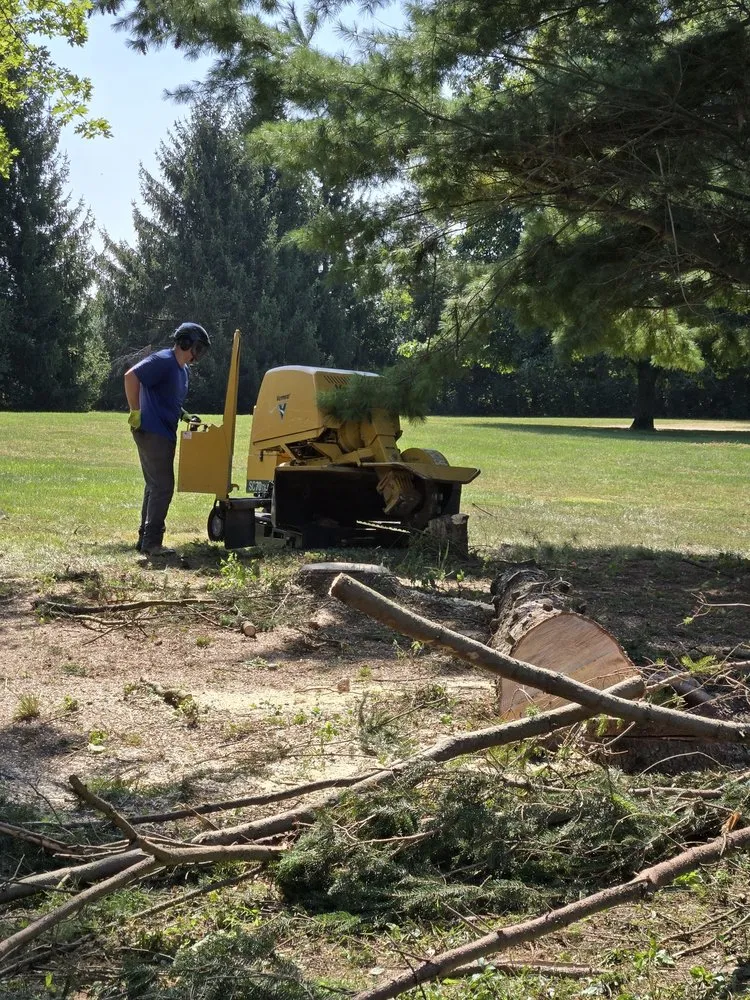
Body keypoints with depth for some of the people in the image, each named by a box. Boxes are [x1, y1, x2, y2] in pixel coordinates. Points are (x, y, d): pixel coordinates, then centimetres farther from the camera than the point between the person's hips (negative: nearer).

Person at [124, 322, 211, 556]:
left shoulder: (183, 370, 16)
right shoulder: (163, 361, -14)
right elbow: (131, 376, -24)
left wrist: (186, 417, 11)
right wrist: (135, 411, -21)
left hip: (164, 434, 10)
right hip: (151, 433, -10)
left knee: (155, 486, 15)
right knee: (162, 487, -10)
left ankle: (145, 539, 22)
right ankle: (151, 543, -6)